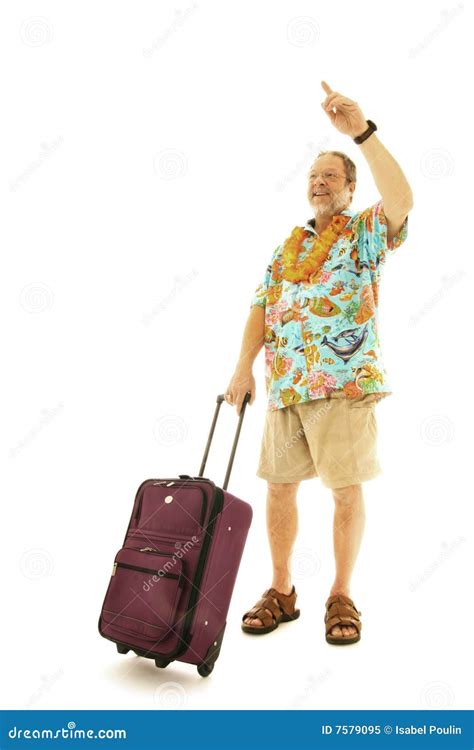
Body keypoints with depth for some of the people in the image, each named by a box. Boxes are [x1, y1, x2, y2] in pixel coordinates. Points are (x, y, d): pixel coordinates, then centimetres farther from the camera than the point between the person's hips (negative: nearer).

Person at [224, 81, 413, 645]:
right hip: (284, 385, 5)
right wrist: (244, 366, 0)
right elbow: (261, 307, 13)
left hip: (344, 384, -5)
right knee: (279, 486, 7)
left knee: (347, 491, 0)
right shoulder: (288, 245, 19)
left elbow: (403, 200, -17)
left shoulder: (366, 232, 5)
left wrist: (363, 133, -22)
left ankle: (342, 596, 17)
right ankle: (281, 592, 21)